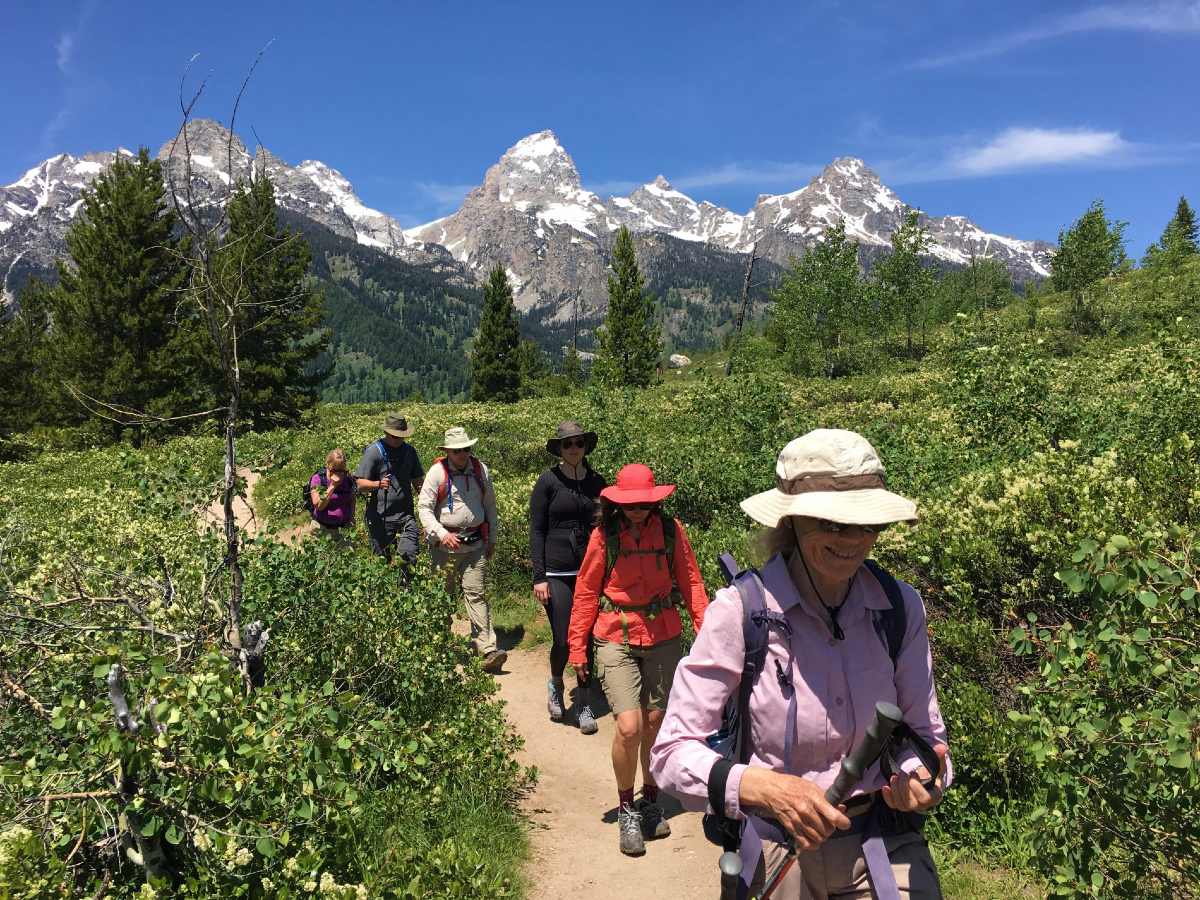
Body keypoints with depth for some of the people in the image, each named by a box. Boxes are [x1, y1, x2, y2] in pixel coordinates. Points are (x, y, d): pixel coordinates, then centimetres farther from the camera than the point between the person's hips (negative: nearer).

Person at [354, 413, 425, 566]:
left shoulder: (409, 451, 11)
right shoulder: (374, 451, -4)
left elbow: (417, 480, 18)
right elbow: (361, 484, -8)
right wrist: (378, 484, -29)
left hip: (406, 514, 3)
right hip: (380, 516, -3)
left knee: (409, 557, -10)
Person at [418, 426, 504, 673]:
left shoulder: (480, 470, 5)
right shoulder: (437, 472, -6)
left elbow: (490, 505, 15)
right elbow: (424, 507, -7)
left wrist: (492, 539, 15)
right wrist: (442, 534, -19)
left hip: (475, 543, 2)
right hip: (445, 543, -1)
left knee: (475, 593, -5)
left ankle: (488, 649, -10)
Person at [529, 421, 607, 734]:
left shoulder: (596, 482, 6)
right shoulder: (548, 481, -4)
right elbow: (536, 531, -4)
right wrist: (539, 577, -9)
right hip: (557, 575, -3)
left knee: (587, 638, 5)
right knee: (563, 641, -4)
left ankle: (584, 705, 22)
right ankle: (555, 684, 28)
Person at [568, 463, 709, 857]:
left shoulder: (671, 530, -3)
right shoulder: (604, 535, -6)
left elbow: (691, 581, 3)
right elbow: (586, 591, 0)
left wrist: (705, 628, -7)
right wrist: (577, 646, 0)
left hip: (664, 639, 2)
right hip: (616, 641, -2)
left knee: (655, 723, 11)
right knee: (629, 728, -11)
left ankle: (650, 800, 35)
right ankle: (626, 808, 14)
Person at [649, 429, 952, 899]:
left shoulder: (900, 607, -9)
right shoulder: (740, 611, -20)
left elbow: (923, 731, 3)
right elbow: (673, 753, -17)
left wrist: (922, 777, -19)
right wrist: (764, 787, -33)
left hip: (886, 844, 2)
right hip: (777, 852, -2)